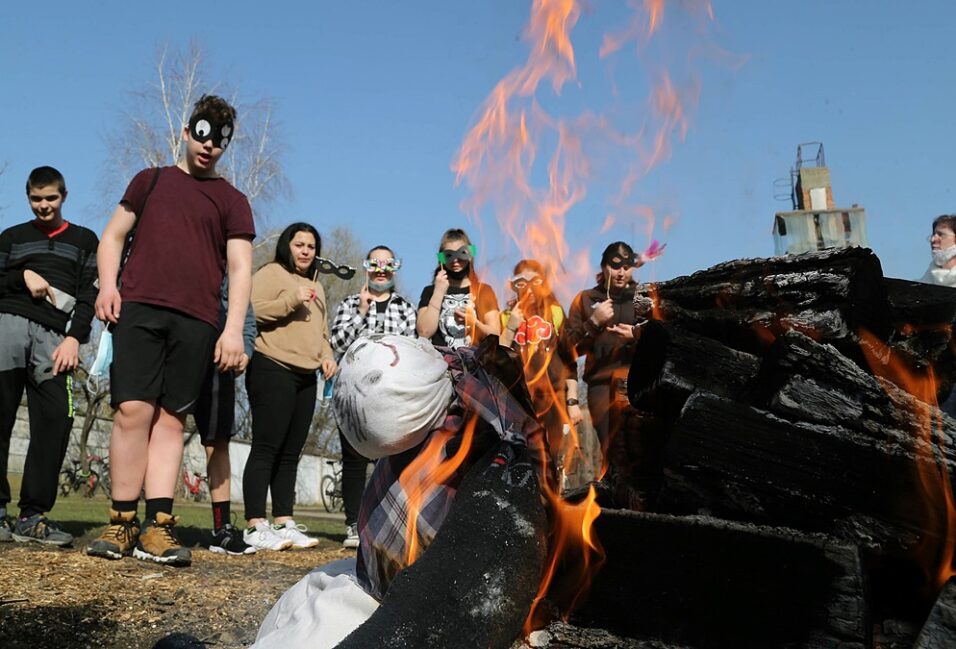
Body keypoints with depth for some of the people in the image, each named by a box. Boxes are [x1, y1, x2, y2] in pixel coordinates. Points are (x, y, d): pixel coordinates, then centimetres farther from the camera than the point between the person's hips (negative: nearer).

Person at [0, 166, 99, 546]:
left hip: (53, 335, -1)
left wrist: (74, 337, -5)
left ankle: (32, 515, -9)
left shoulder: (84, 240, 19)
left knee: (55, 421, -11)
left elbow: (89, 294, 8)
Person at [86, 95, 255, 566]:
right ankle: (122, 523, -3)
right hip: (138, 309, 0)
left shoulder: (232, 201, 15)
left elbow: (240, 267, 7)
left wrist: (233, 328, -5)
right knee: (133, 410, -10)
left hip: (196, 322, 0)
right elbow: (113, 236, 18)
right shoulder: (150, 180, 19)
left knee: (170, 420, -2)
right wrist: (107, 285, -1)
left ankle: (156, 527, -2)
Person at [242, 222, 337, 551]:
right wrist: (291, 300, -17)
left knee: (291, 452, 8)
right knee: (266, 448, -9)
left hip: (306, 377, 8)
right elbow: (251, 311, -14)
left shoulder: (316, 287, 25)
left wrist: (326, 355, 12)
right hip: (273, 369, -8)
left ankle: (284, 522, 13)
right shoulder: (271, 273, 0)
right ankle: (255, 526, -7)